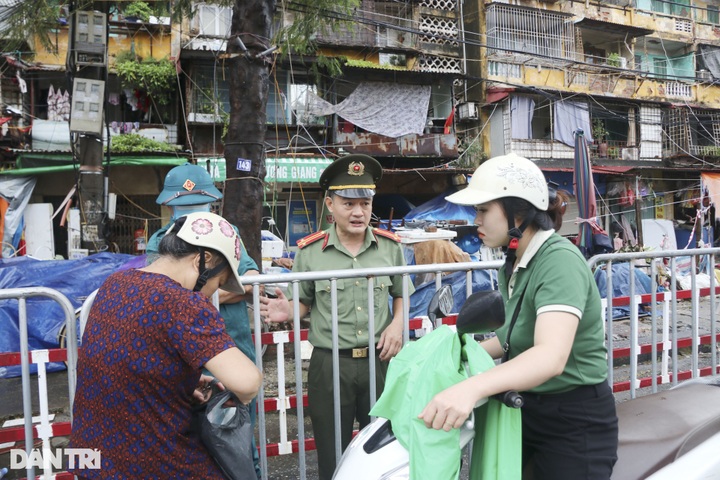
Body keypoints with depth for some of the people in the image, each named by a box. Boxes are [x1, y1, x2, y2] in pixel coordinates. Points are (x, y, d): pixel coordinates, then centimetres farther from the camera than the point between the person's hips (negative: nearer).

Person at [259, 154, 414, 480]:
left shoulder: (389, 246, 1)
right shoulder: (309, 251, -4)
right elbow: (305, 303, 5)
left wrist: (397, 324, -5)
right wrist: (288, 312, -17)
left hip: (380, 360, 2)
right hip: (330, 364, -1)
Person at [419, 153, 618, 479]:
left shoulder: (560, 260, -24)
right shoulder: (514, 264, 4)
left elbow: (550, 356, -39)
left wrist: (472, 387, -53)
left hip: (577, 421, -7)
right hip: (526, 407, 8)